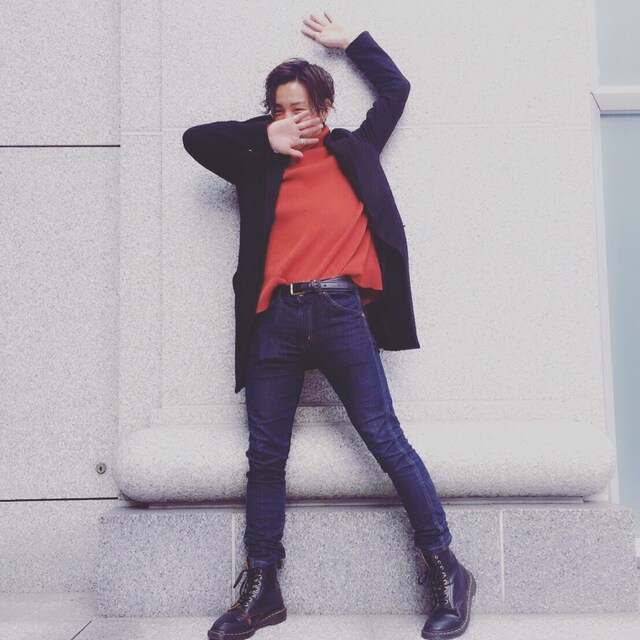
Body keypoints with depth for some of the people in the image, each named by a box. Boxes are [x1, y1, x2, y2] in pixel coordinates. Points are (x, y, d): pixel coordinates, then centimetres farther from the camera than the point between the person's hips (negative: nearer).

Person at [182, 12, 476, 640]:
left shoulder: (353, 152, 18)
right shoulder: (262, 166, 19)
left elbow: (395, 88, 28)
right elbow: (195, 138, 19)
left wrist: (349, 40, 34)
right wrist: (264, 137, 11)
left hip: (341, 313, -2)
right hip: (276, 320, 2)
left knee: (386, 440, -4)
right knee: (265, 456, 3)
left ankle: (445, 571, 8)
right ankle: (261, 588, 16)